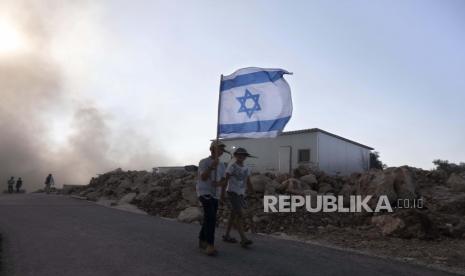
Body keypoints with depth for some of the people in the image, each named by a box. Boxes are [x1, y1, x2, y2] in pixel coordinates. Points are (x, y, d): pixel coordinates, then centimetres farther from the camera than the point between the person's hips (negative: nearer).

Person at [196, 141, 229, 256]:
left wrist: (218, 183, -18)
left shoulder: (221, 165, 10)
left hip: (215, 195, 7)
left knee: (209, 218, 12)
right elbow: (203, 178, -23)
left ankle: (202, 241, 30)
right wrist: (212, 166, -32)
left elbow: (223, 182, 5)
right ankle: (210, 246, -23)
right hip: (204, 193, -7)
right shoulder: (203, 162, -9)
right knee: (211, 217, -22)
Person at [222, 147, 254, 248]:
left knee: (233, 215, 12)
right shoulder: (231, 166, -11)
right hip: (232, 193, -7)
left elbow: (249, 183, 10)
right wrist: (222, 193, -14)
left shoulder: (246, 169, 9)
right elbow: (225, 180, -12)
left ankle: (227, 235, 24)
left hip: (240, 194, 7)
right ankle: (243, 239, -16)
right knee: (239, 215, -15)